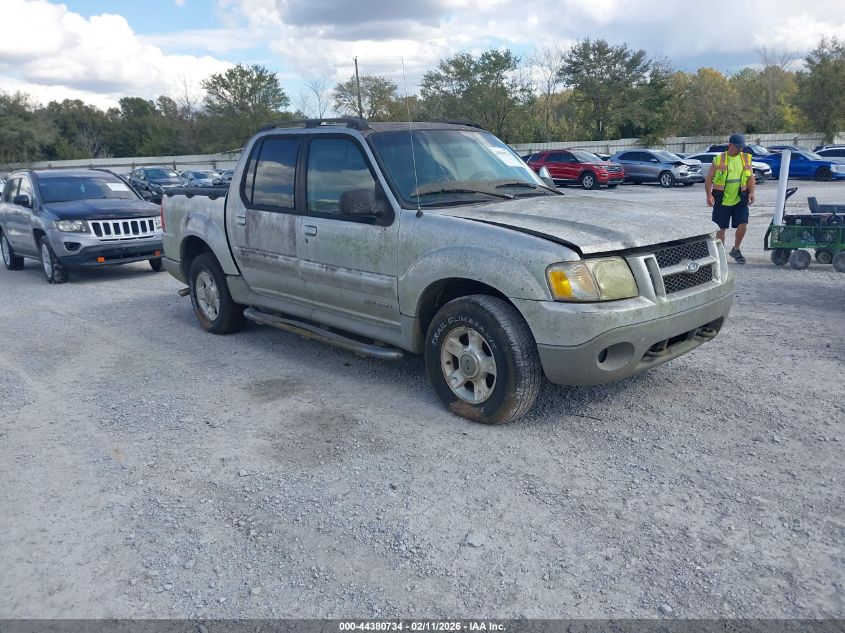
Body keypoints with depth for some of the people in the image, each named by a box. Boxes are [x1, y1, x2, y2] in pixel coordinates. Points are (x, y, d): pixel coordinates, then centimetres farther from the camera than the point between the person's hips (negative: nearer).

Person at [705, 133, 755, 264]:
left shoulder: (746, 158, 7)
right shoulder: (718, 159, -3)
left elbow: (751, 177, 10)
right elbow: (709, 178, -4)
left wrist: (751, 192, -4)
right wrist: (709, 195, -15)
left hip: (740, 199, 2)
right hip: (722, 199, -2)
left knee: (743, 225, -8)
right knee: (721, 228, 4)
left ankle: (735, 250, 14)